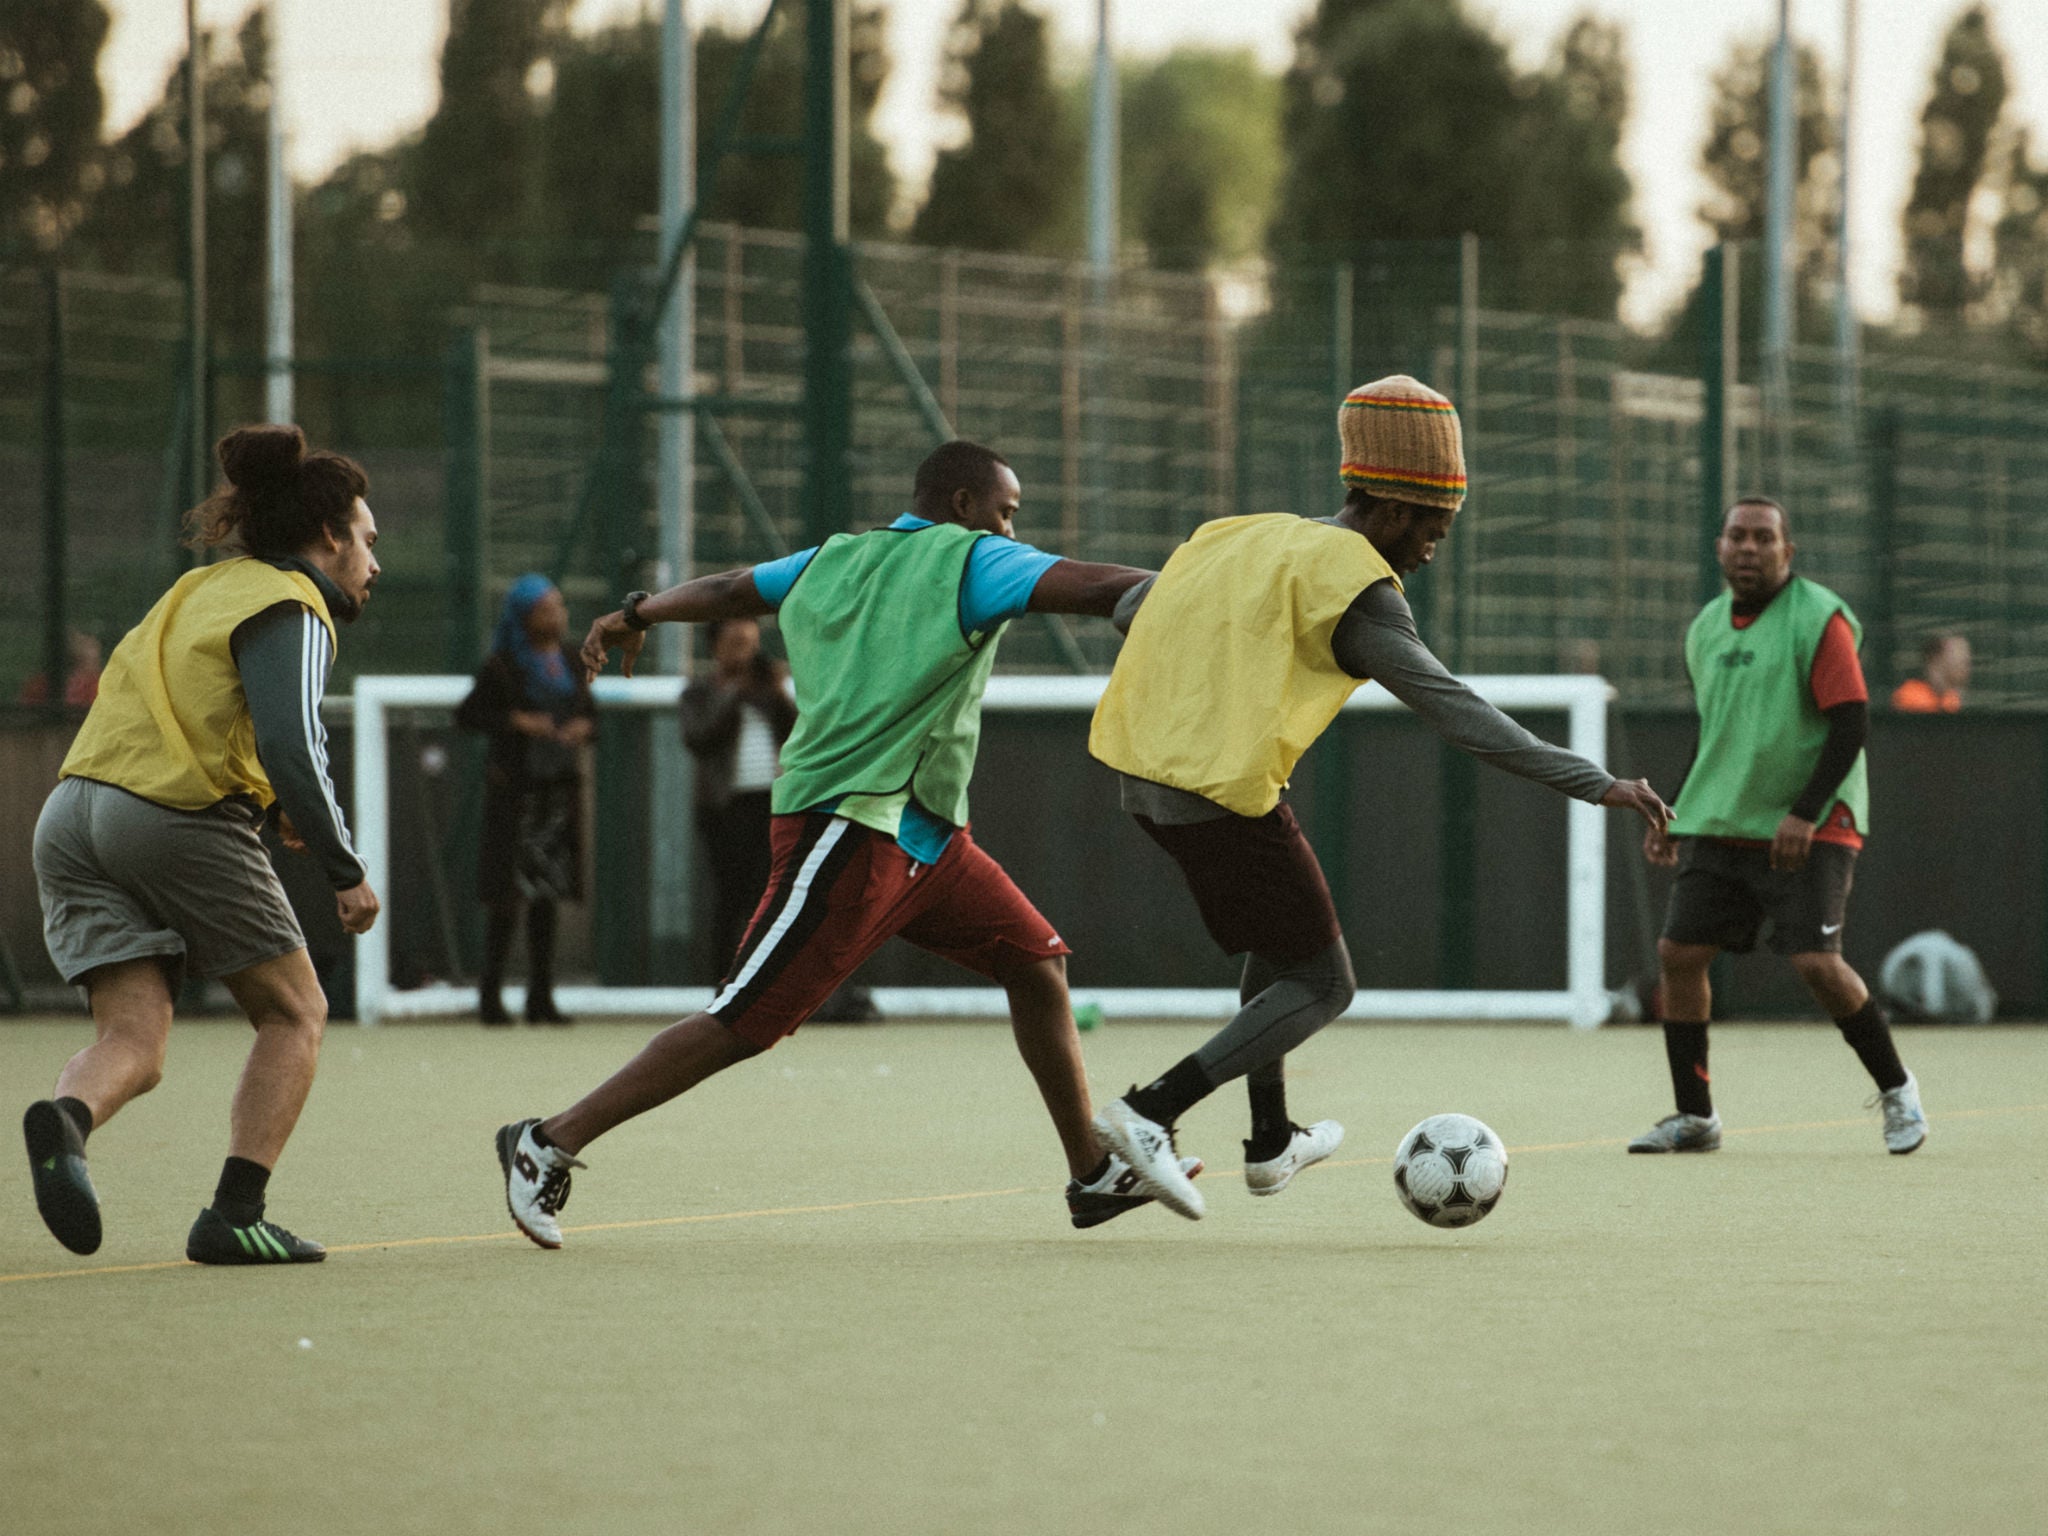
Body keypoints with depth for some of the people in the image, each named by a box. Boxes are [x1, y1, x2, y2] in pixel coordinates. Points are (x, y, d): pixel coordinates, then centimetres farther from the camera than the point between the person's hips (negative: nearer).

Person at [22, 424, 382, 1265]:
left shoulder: (204, 590, 24)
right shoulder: (291, 612, -3)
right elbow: (291, 747, -17)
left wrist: (273, 804, 21)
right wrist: (346, 870, -12)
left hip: (77, 816, 7)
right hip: (181, 822, -7)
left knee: (134, 1040, -1)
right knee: (294, 1014, 11)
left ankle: (66, 1117, -35)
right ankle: (234, 1215, 0)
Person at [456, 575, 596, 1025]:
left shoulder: (570, 663, 10)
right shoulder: (502, 667, -7)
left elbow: (590, 711, 20)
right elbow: (466, 714, -5)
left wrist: (583, 727, -3)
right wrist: (516, 721, -16)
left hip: (561, 785, 6)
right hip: (515, 785, -6)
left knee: (548, 895, 5)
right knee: (508, 895, -8)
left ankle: (541, 998, 9)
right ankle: (489, 996, -1)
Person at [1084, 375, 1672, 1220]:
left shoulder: (1244, 538, 14)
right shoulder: (1354, 584, -10)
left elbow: (1130, 608, 23)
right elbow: (1454, 711, -17)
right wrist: (1594, 783, -18)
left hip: (1145, 771, 9)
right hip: (1229, 793, -9)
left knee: (1279, 942, 28)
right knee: (1321, 986, 2)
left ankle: (1271, 1143, 34)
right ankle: (1150, 1113, -9)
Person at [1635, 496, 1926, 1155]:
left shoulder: (1820, 619, -9)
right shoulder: (1705, 629, 13)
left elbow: (1851, 724, -14)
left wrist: (1805, 813, -21)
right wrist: (1677, 814, 17)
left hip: (1811, 830, -7)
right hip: (1718, 828, 7)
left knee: (1815, 961, -17)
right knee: (1678, 953, -3)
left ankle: (1896, 1090, 5)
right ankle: (1694, 1116, 9)